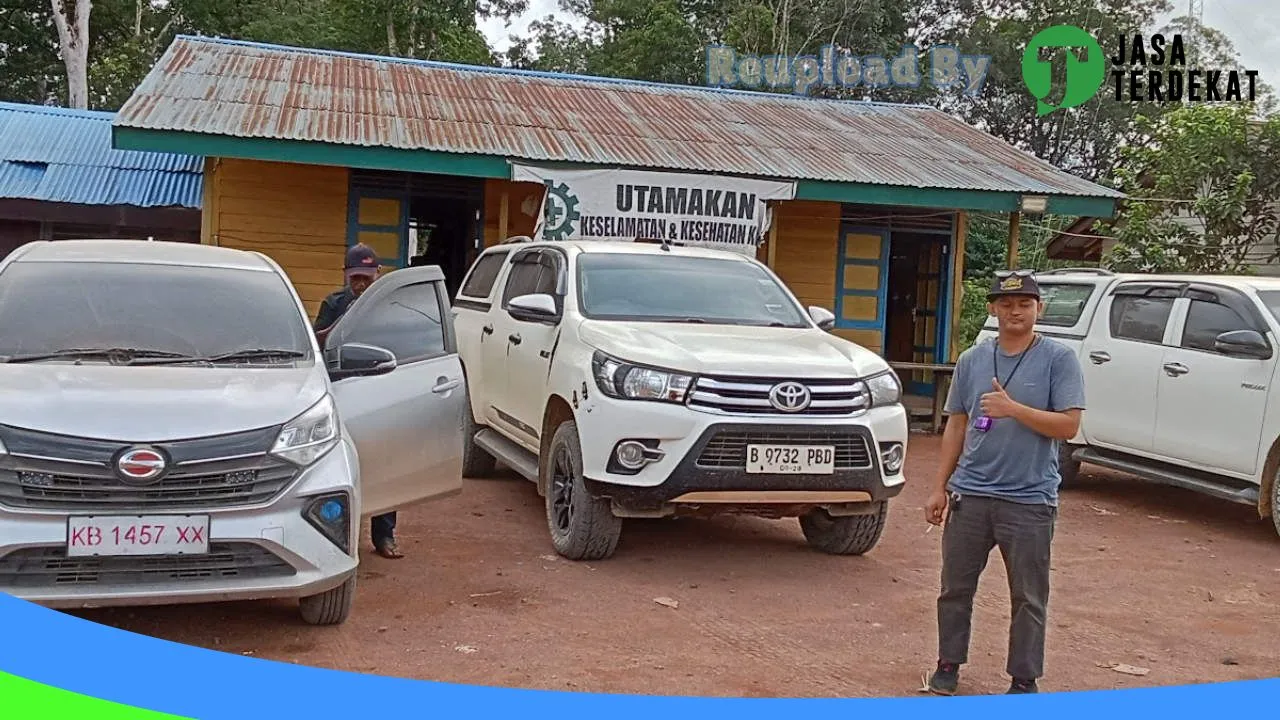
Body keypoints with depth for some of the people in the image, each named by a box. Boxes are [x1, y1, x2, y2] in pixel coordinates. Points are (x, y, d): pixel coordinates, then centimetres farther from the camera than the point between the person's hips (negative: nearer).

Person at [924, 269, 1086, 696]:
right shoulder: (971, 360, 8)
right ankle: (948, 664, 27)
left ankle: (1024, 679, 19)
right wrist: (941, 487, 9)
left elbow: (1068, 425, -10)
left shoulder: (1059, 360, -4)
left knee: (1028, 597, 7)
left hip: (1030, 500, -3)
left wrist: (1013, 408, -20)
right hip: (970, 495, 4)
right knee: (956, 587, 12)